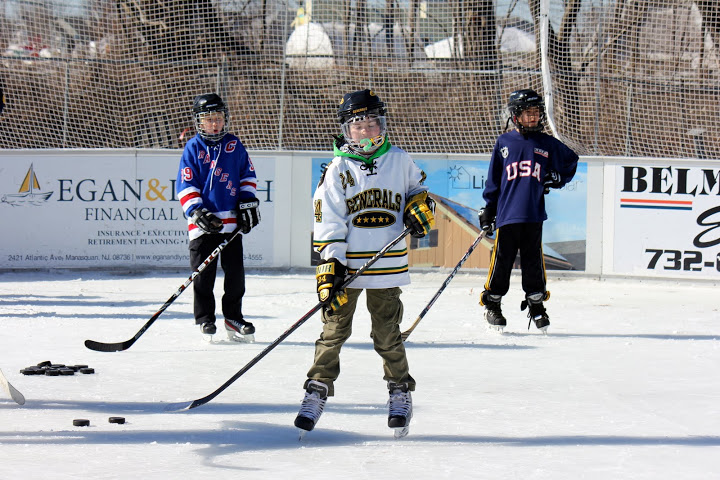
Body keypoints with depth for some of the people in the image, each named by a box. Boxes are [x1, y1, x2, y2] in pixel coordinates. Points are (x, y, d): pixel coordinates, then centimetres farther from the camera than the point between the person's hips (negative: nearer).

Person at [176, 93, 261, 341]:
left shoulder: (234, 145, 9)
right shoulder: (193, 148, 0)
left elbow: (247, 175, 17)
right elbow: (186, 186, -2)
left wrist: (248, 201, 6)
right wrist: (196, 211, -14)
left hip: (232, 221, 3)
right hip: (204, 222, -3)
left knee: (235, 272, 5)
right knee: (203, 274, 0)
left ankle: (233, 317, 15)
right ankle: (205, 319, 9)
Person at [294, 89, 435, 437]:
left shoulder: (399, 161, 5)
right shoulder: (337, 171, -2)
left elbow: (416, 186, 24)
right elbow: (327, 221, -4)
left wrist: (421, 207, 2)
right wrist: (330, 265, -11)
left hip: (387, 264, 1)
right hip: (346, 265, -1)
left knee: (387, 334, 6)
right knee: (334, 329, 0)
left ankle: (400, 392, 21)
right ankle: (317, 391, 9)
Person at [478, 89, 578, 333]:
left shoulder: (547, 144, 8)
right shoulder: (504, 143, 5)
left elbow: (571, 162, 22)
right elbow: (493, 179, 9)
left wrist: (557, 178, 5)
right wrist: (487, 211, 7)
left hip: (534, 214, 1)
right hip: (507, 212, -1)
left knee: (533, 261, 5)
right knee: (502, 260, 3)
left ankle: (536, 305, 16)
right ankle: (492, 304, 15)